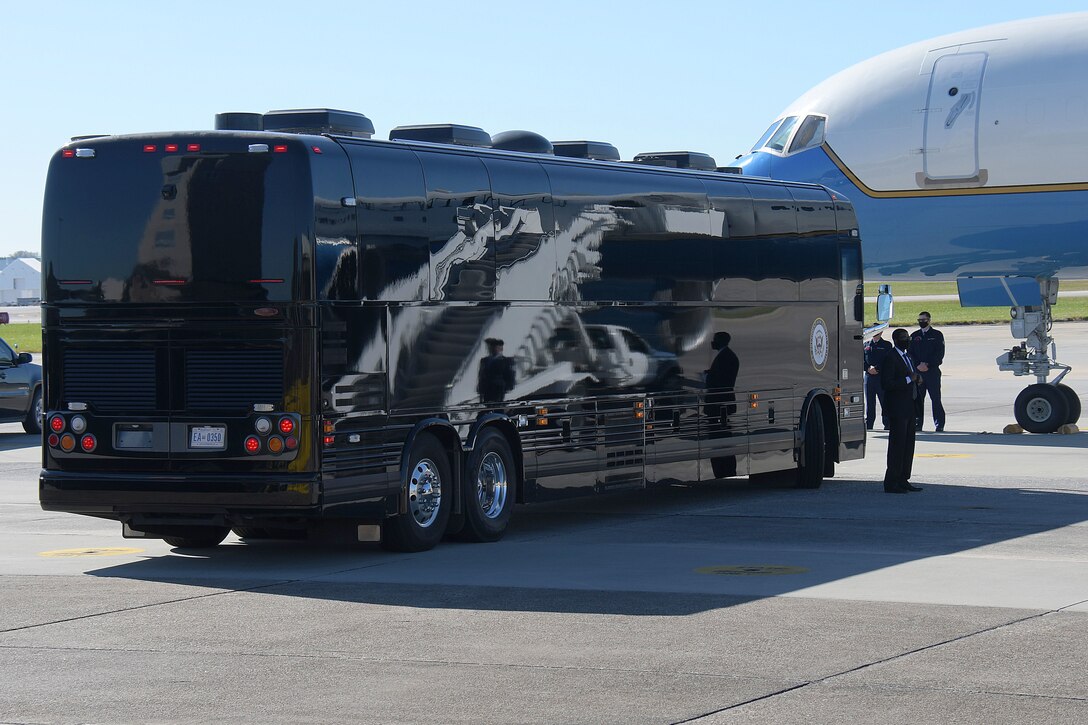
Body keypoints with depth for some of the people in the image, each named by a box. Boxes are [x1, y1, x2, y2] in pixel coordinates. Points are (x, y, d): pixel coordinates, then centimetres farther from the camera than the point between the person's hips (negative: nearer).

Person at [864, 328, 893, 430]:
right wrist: (868, 369, -7)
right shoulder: (866, 345, 16)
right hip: (869, 376, 3)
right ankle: (868, 424, 6)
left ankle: (887, 424, 1)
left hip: (882, 376, -3)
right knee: (869, 403, 3)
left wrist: (876, 368, -13)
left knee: (885, 402, -3)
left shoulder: (887, 345, 5)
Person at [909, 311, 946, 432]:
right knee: (917, 399, 1)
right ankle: (917, 424, 7)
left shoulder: (937, 335, 5)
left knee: (936, 399, -6)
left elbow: (940, 353, -3)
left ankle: (939, 425, -4)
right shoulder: (914, 336, 14)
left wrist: (927, 364, -12)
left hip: (932, 371, -3)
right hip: (917, 371, 3)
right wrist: (918, 365, -8)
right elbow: (910, 353, 8)